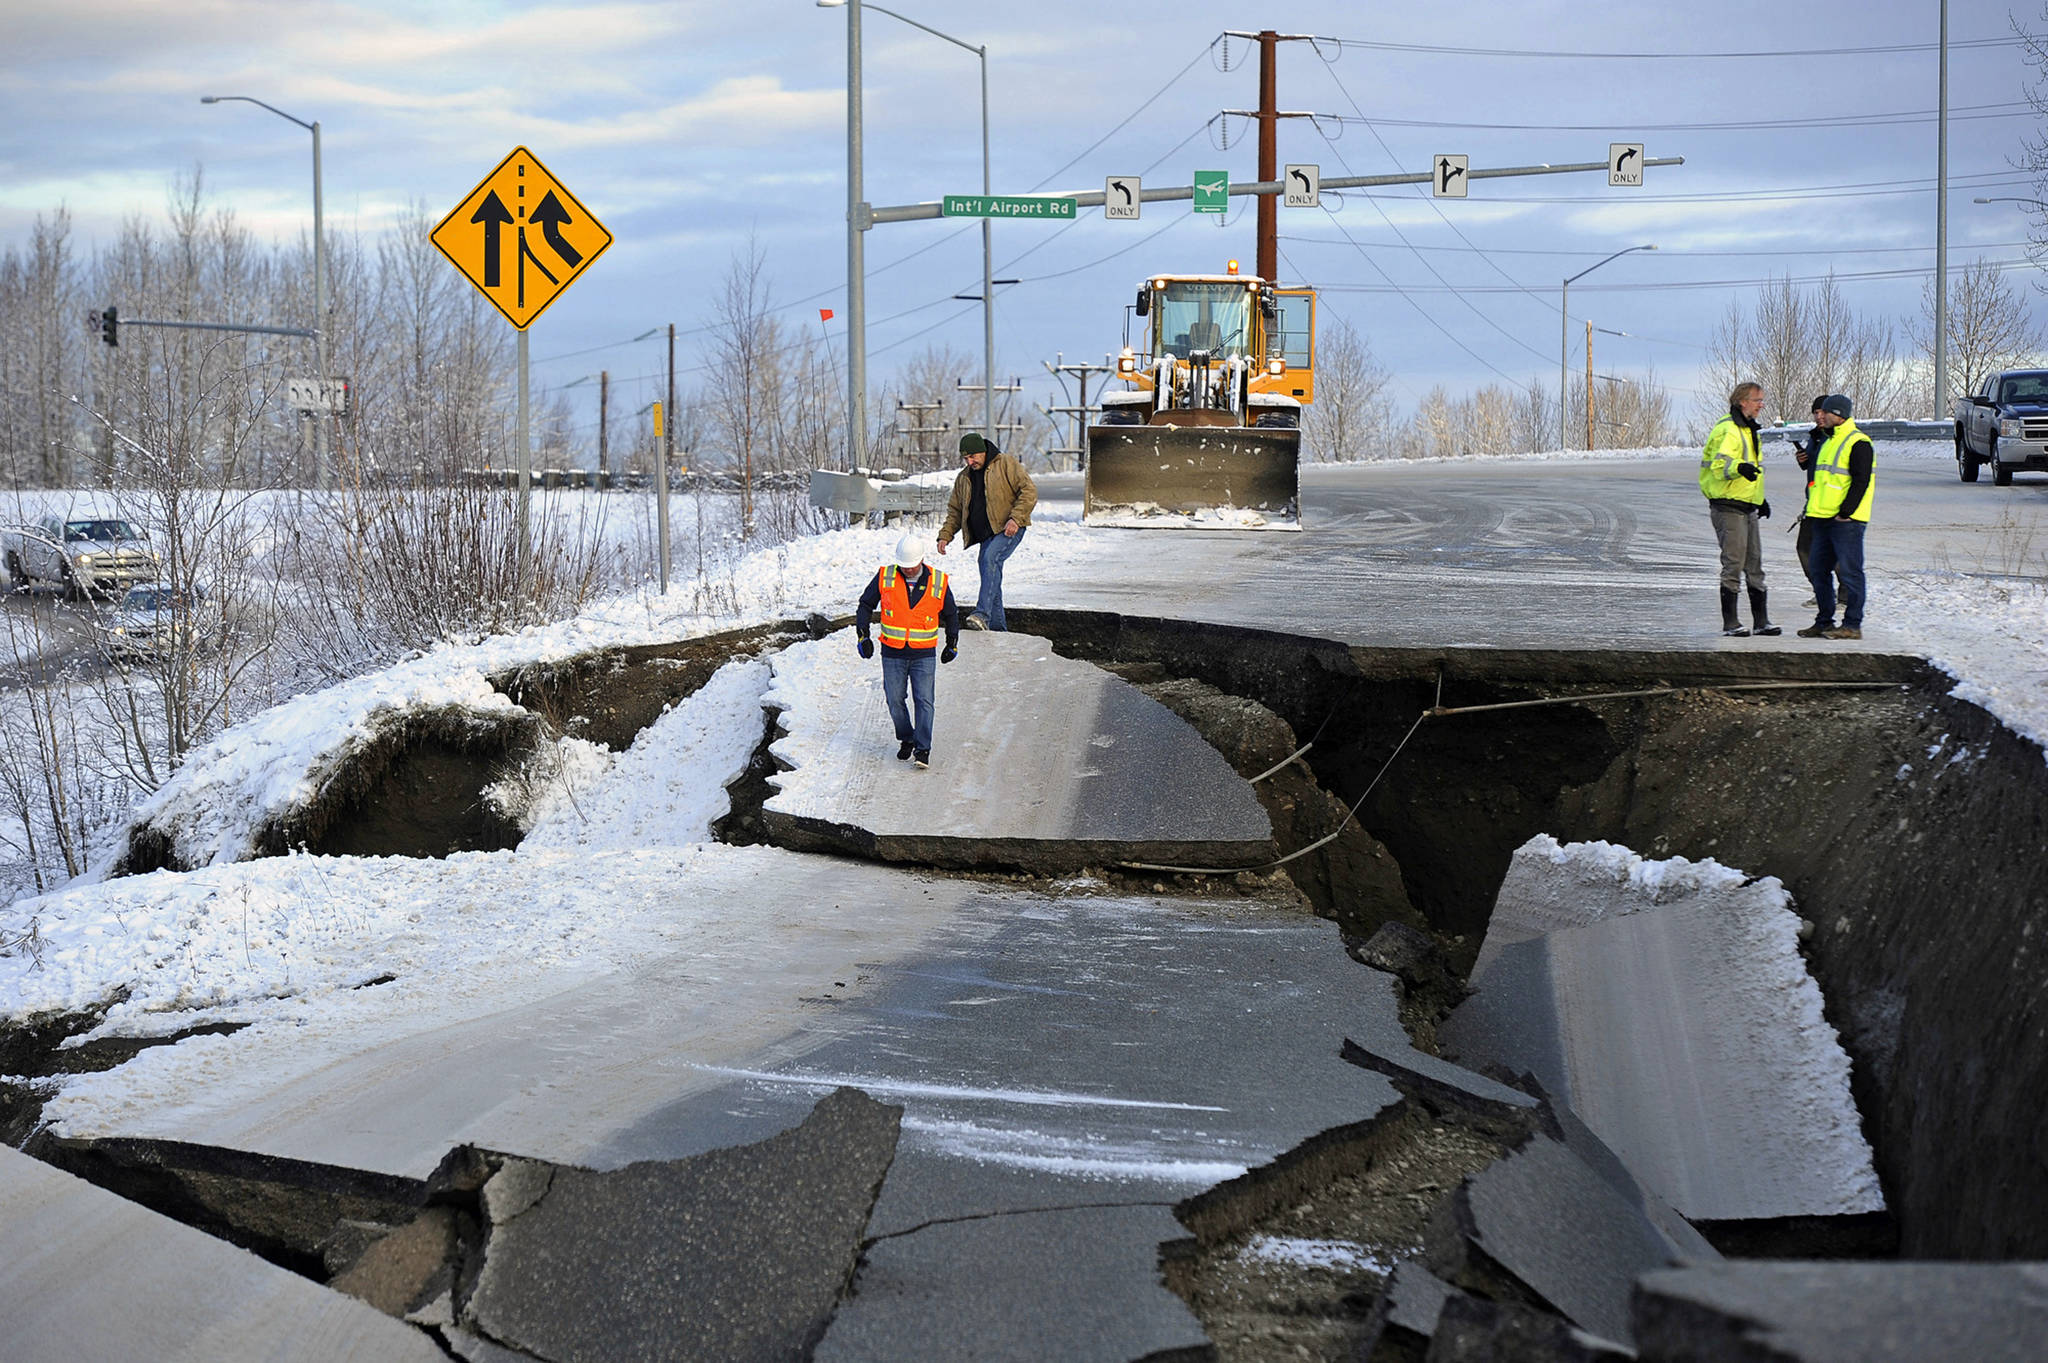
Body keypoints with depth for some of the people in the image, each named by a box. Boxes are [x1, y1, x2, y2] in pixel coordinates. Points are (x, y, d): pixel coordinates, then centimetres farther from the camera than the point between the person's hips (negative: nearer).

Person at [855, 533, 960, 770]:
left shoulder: (938, 582, -3)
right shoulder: (884, 577, -4)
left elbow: (951, 614, 13)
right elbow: (865, 605, 7)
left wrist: (952, 644, 15)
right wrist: (862, 635, -2)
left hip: (924, 654, -1)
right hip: (893, 653, 1)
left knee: (924, 701, -9)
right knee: (895, 700, 5)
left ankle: (922, 750, -7)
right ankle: (906, 739, 26)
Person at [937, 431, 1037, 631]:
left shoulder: (1006, 464, -2)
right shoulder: (964, 478, 17)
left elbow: (1029, 490, -8)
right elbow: (955, 511, 22)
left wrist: (1015, 518, -19)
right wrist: (945, 535, 8)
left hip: (1009, 530, -7)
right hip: (986, 535, 7)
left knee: (991, 559, -29)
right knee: (991, 579, 2)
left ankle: (982, 614, -39)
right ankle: (997, 627, 8)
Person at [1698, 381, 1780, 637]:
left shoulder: (1748, 429, 18)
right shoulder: (1727, 430, -14)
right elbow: (1720, 465, -27)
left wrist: (1760, 498, 29)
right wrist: (1739, 467, -46)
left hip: (1748, 508, 10)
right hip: (1729, 508, -10)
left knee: (1755, 565, 11)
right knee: (1733, 565, -8)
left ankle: (1761, 621, 16)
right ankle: (1730, 623, -2)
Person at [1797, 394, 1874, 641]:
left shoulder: (1858, 443, -9)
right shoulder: (1827, 443, 20)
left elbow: (1861, 481, -15)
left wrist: (1846, 512, -19)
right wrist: (1812, 506, 17)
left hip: (1846, 521, -10)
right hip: (1823, 519, 10)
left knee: (1850, 571, -6)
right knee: (1818, 569, 11)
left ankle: (1852, 625, -3)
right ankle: (1824, 622, 19)